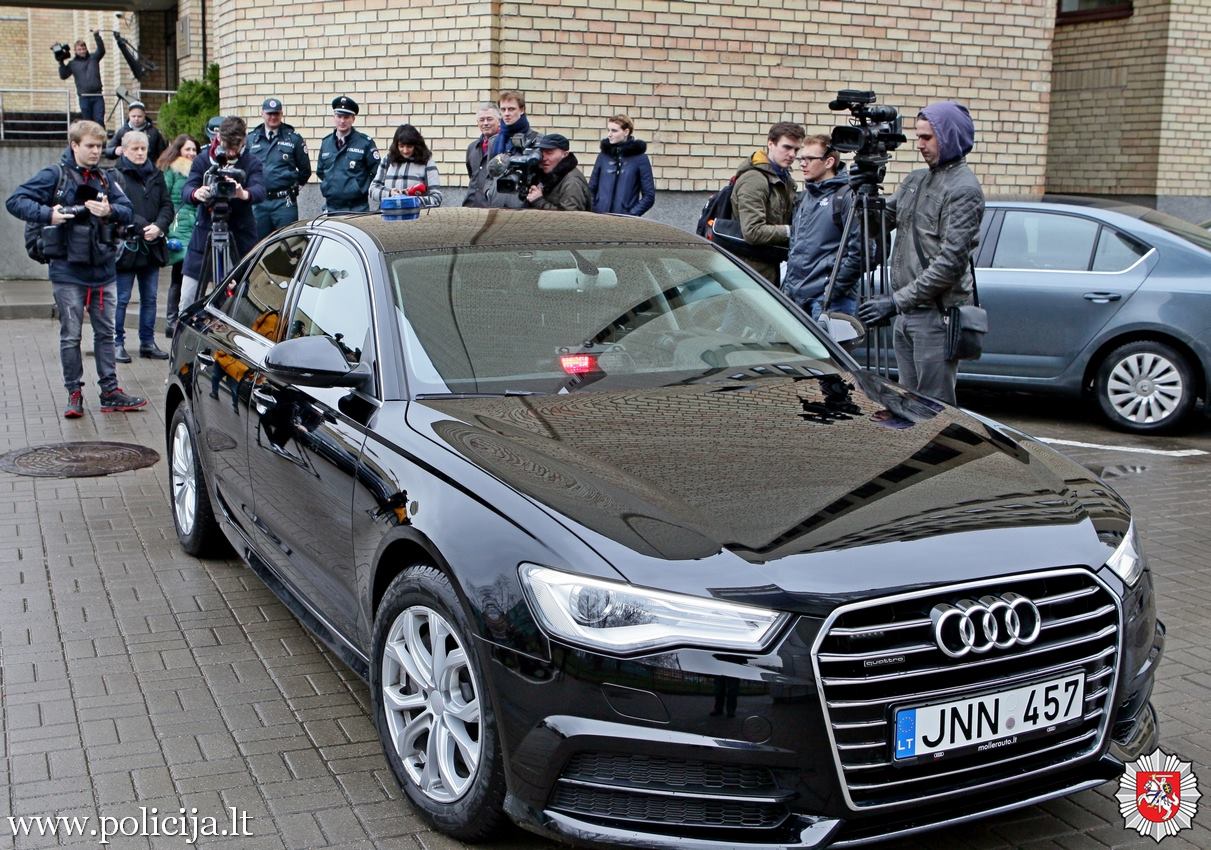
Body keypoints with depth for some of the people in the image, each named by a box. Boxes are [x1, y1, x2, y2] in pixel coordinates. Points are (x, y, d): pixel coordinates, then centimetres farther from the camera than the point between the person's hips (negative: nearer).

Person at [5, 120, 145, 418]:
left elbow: (127, 211, 6)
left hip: (103, 270, 5)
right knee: (70, 335, 3)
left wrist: (109, 210, -14)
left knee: (105, 332, 9)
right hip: (68, 271, -4)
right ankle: (74, 394, 12)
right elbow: (15, 201, -9)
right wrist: (47, 214, -23)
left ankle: (110, 392, 15)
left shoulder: (104, 179, 9)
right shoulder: (54, 176, -5)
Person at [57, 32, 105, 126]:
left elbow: (101, 50, -4)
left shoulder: (93, 58, 12)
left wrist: (97, 36, -14)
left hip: (97, 96, 0)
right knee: (88, 122, 3)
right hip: (84, 97, 0)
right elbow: (63, 76, 4)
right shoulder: (72, 63, 9)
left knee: (99, 121, -5)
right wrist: (61, 63, -6)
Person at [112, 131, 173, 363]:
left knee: (150, 298, 11)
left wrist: (159, 226, -10)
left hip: (152, 247, 6)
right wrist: (142, 227, -20)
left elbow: (167, 205, 7)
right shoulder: (116, 176, -6)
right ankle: (117, 343, 8)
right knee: (121, 298, 0)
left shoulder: (156, 175, 13)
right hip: (125, 246, -6)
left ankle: (148, 342, 19)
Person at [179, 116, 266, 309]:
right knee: (188, 298, 2)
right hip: (205, 235, 2)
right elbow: (185, 190, -8)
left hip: (240, 237, -2)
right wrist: (195, 193, -34)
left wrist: (244, 194, -44)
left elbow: (260, 191, -20)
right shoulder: (203, 159, 3)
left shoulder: (251, 163, -2)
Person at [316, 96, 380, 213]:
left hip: (357, 208, -4)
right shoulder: (326, 143, 12)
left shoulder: (365, 142, -3)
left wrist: (362, 188, -3)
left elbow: (377, 172, -3)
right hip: (330, 208, 4)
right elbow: (320, 171, 25)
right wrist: (326, 188, 16)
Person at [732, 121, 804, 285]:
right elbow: (753, 232, -24)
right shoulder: (753, 180, -16)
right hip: (754, 268, -10)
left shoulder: (785, 179, 16)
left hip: (771, 265, 10)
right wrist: (790, 231, -17)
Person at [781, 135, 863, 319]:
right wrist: (788, 285, 16)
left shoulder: (846, 197, -8)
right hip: (795, 297, 8)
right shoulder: (803, 197, 18)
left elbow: (859, 250, -14)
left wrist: (836, 289, -16)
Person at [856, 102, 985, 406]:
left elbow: (952, 260, -19)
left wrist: (898, 300, -21)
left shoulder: (964, 189, -11)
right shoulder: (916, 180, 15)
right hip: (907, 312, 8)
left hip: (937, 314, -8)